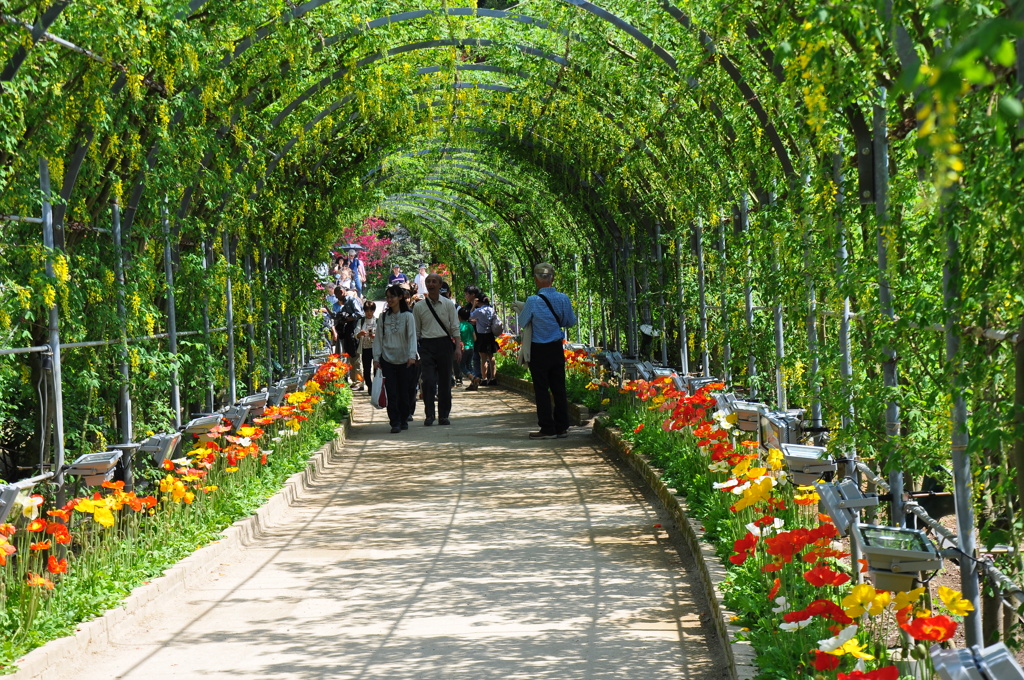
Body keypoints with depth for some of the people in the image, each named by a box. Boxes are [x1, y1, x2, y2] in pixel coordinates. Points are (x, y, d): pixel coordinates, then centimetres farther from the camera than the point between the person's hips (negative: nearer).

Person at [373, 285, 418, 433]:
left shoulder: (407, 316, -1)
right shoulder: (384, 317, 7)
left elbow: (412, 336, -7)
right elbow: (378, 338, 9)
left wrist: (412, 355, -20)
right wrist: (376, 358, 1)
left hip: (404, 360, -1)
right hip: (388, 359, 1)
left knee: (404, 392, 5)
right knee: (392, 393, -6)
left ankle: (403, 420, 19)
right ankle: (395, 423, -6)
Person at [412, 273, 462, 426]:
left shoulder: (448, 305, 7)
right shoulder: (419, 307, 7)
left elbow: (455, 328, 5)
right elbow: (416, 331, 9)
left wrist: (458, 347, -6)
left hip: (444, 344, 1)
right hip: (426, 345, -1)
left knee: (445, 381, 4)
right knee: (428, 381, -11)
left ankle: (444, 415, 13)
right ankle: (429, 414, -4)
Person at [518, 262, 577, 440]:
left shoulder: (533, 301, -16)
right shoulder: (563, 299, -3)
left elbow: (522, 323, -2)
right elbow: (571, 322, 9)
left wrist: (522, 310, 17)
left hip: (539, 350, -4)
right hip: (557, 348, 4)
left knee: (542, 390, 1)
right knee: (559, 388, 10)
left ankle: (547, 428, 2)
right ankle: (562, 427, 13)